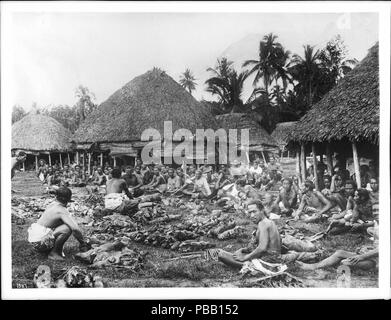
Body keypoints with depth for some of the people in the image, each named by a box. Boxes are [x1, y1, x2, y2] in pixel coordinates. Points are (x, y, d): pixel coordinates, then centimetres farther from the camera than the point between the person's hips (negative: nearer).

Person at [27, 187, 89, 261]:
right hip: (40, 241, -9)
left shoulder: (51, 205, 11)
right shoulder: (62, 211, -15)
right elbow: (75, 228, -26)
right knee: (68, 228, -20)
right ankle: (54, 253, -6)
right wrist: (83, 243, -10)